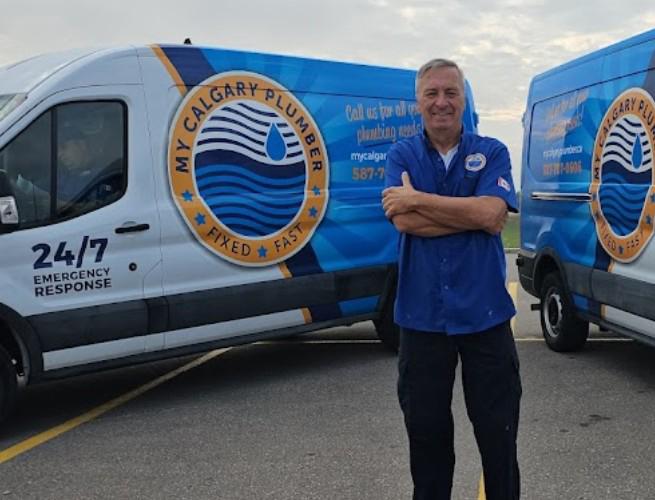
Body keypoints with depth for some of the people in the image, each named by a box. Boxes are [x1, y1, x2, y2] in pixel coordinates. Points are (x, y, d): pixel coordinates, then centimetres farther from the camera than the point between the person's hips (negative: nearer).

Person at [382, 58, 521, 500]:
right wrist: (474, 214, -14)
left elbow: (492, 213, -15)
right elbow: (403, 221, -13)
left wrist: (417, 199, -13)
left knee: (498, 431, 10)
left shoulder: (492, 153, 3)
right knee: (427, 432, 13)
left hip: (485, 313, 0)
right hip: (422, 316, 1)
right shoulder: (402, 155, 4)